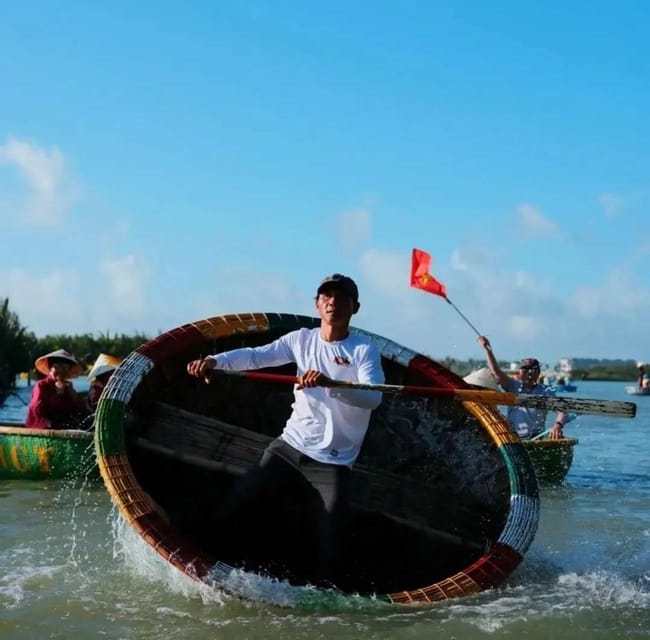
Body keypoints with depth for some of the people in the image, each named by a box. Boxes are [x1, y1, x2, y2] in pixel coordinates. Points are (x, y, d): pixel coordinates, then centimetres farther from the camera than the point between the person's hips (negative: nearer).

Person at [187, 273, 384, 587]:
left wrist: (329, 383, -40)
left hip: (332, 462, -3)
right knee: (234, 502, -1)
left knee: (329, 542, -10)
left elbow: (373, 397, -23)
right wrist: (215, 360, -26)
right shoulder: (302, 339, 6)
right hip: (288, 446, 4)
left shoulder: (364, 350, -6)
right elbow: (256, 355, -7)